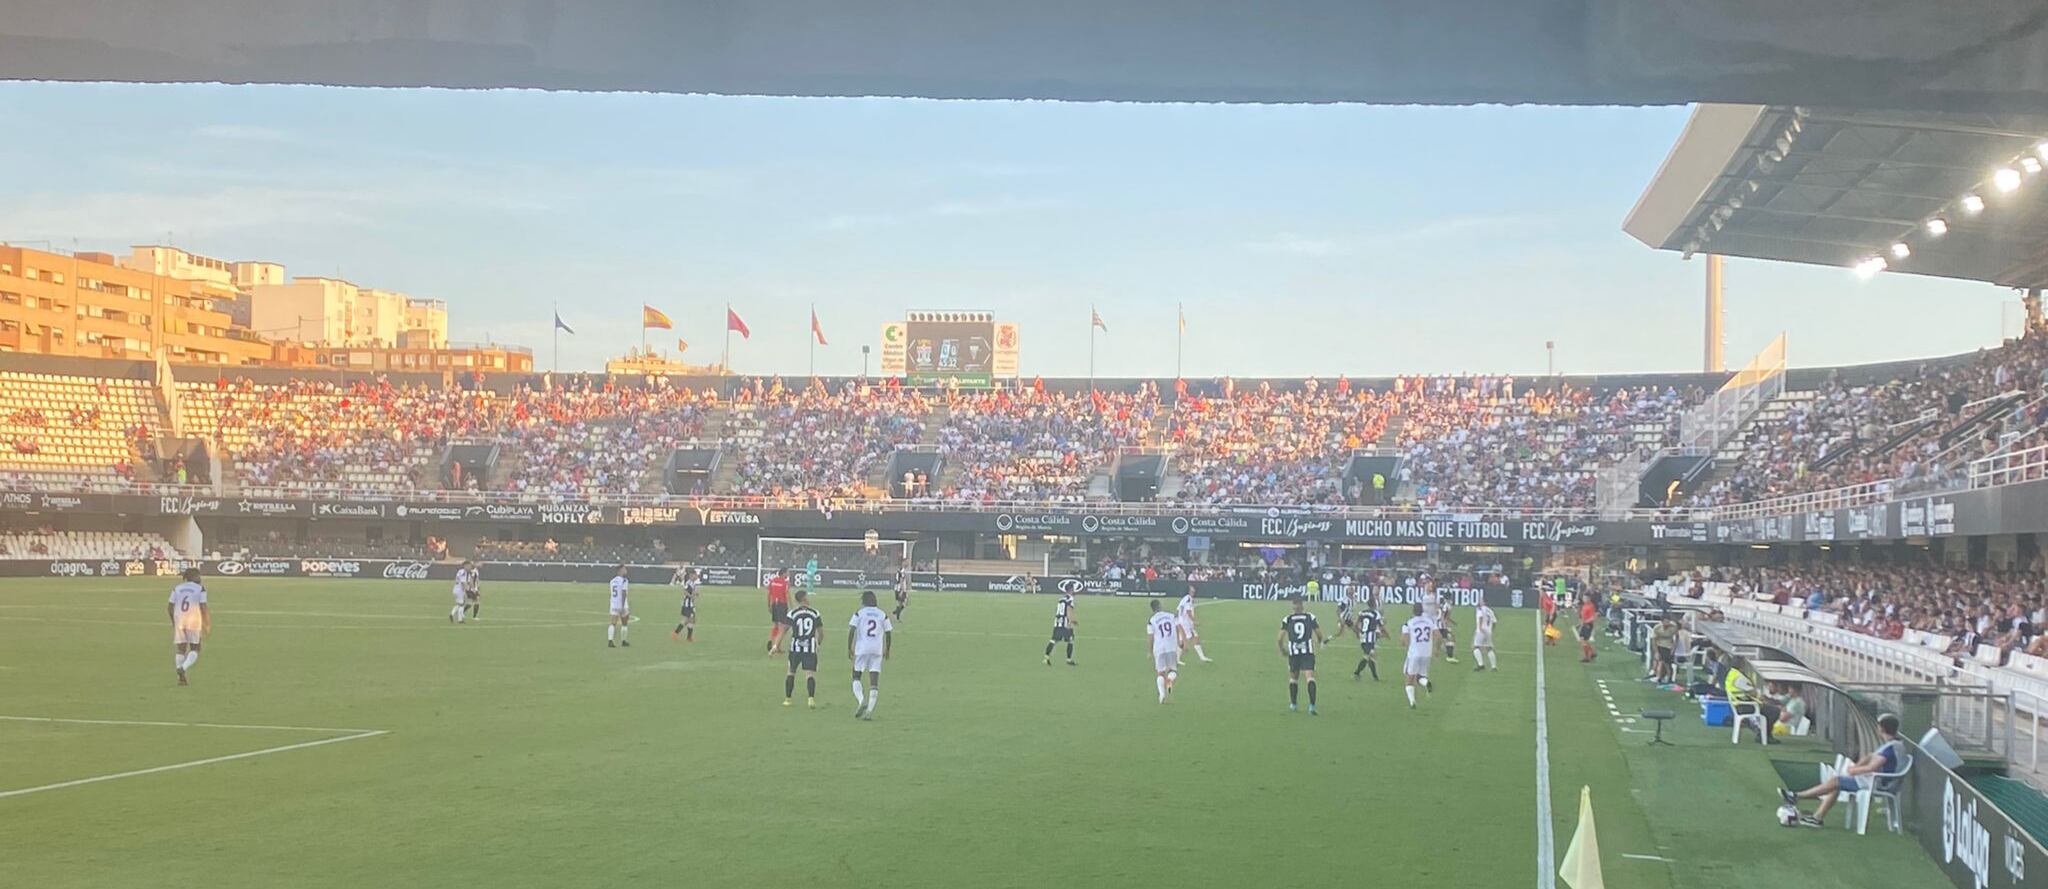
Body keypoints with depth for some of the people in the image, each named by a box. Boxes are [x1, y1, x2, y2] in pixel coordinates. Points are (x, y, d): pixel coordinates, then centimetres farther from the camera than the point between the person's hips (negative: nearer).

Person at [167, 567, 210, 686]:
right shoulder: (200, 589, -2)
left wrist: (173, 622, 22)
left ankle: (181, 678, 3)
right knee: (194, 650, 7)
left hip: (179, 621, 3)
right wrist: (207, 625, 2)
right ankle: (183, 668, -18)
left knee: (180, 649, 10)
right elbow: (203, 608, -8)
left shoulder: (177, 589, 8)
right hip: (194, 621, -3)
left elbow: (169, 608, 7)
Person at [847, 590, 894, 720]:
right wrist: (887, 650, 20)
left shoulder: (859, 613, 0)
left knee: (856, 677, 10)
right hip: (877, 651, 2)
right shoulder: (883, 615, 8)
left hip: (861, 650, -2)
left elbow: (851, 631, -8)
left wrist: (849, 648, 0)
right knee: (874, 682, 2)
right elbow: (888, 634, 8)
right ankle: (869, 710, -5)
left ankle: (861, 700, -15)